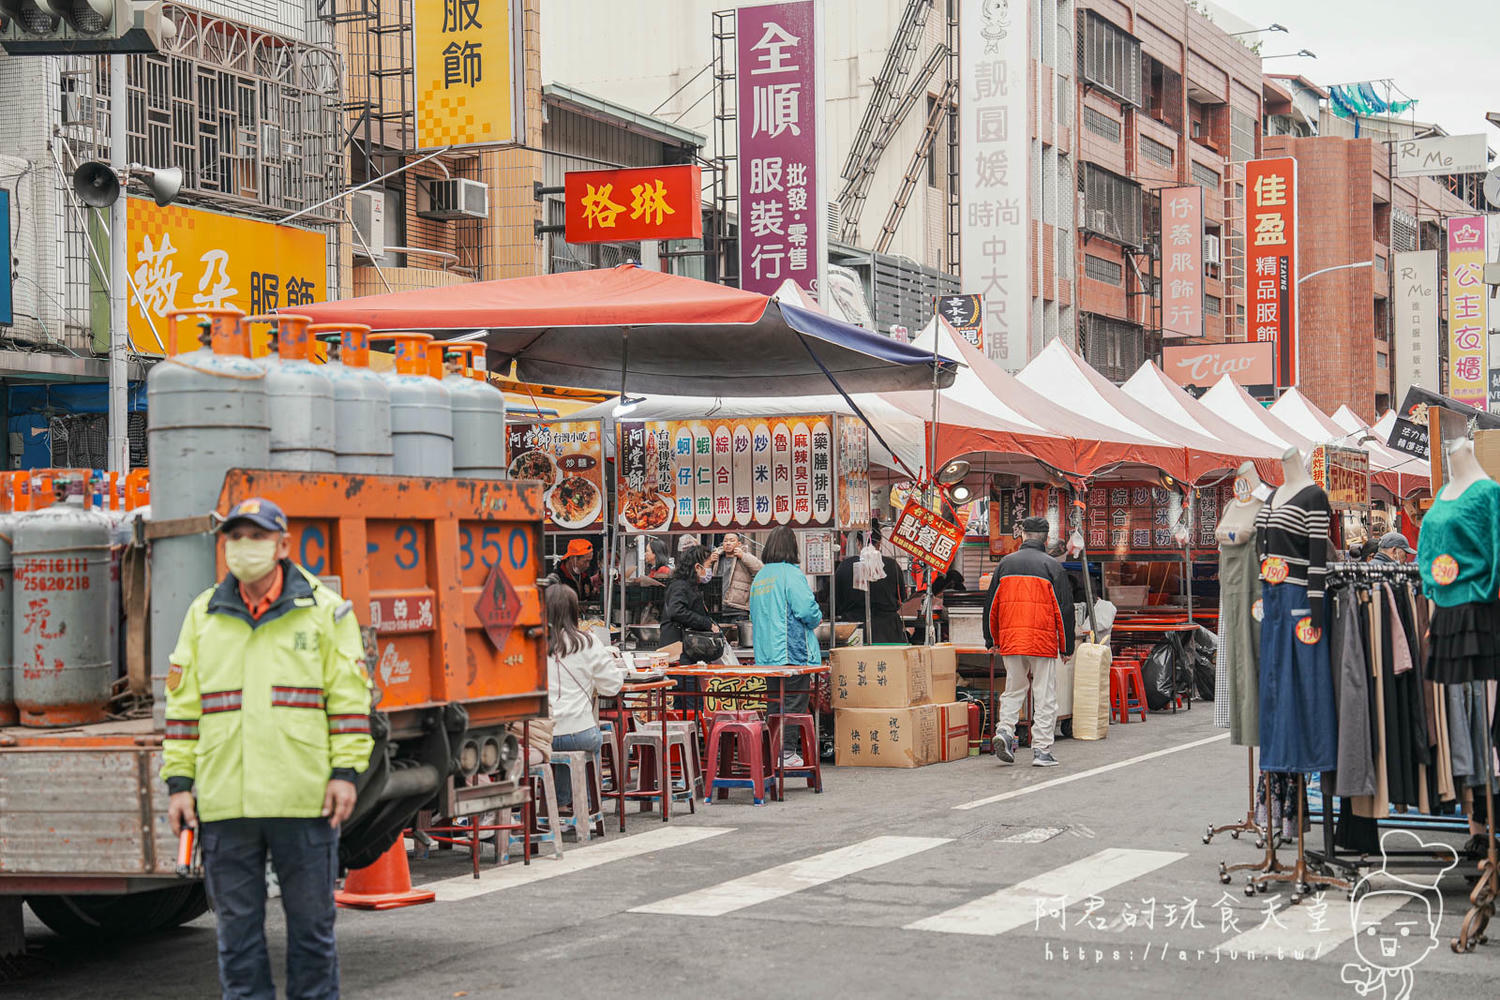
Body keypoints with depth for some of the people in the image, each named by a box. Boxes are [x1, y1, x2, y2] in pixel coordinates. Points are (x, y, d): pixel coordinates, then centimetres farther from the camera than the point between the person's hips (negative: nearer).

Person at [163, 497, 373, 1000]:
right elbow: (183, 704, 12)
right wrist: (178, 782, 5)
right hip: (224, 803, 2)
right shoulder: (203, 614, 11)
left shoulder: (325, 609, 4)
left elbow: (349, 695, 2)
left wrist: (345, 771, -6)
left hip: (304, 798, -2)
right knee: (237, 924, 7)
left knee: (311, 920, 5)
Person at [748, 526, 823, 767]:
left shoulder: (759, 577, 14)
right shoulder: (791, 574, -10)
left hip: (765, 654, 7)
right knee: (793, 703, -3)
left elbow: (753, 616, 20)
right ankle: (786, 752, -5)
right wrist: (815, 621, 3)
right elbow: (808, 610, -16)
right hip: (792, 652, -7)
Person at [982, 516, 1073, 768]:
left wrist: (991, 639, 21)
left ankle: (1005, 730, -2)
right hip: (1044, 642, -3)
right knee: (1044, 695, 3)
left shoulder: (1005, 564, 7)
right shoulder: (1051, 566, -2)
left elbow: (992, 605, 12)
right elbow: (1064, 608, -2)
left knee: (1013, 690, 18)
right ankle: (1041, 750, 1)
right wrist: (1066, 646, 6)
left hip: (1010, 640, 3)